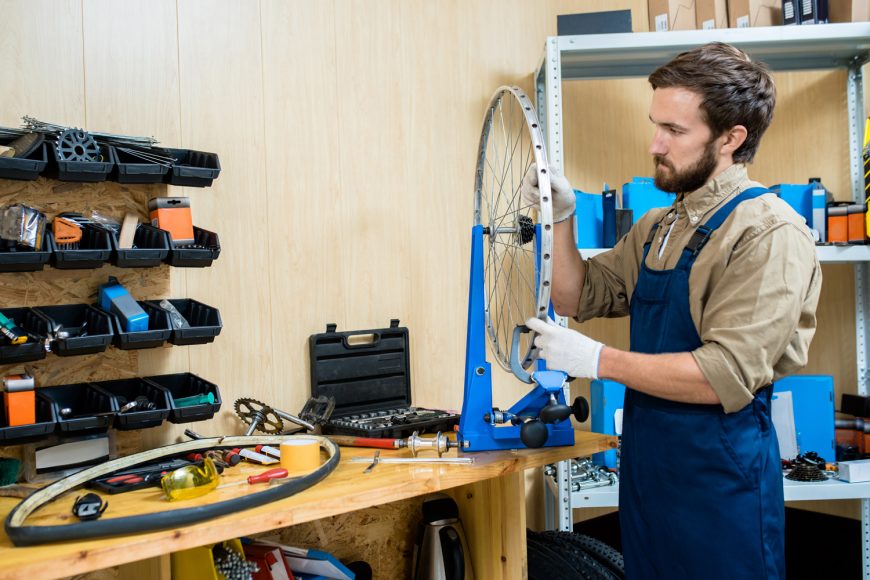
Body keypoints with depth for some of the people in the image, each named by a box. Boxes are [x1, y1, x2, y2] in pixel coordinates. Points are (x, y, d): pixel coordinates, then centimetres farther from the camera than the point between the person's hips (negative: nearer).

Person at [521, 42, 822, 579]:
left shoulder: (770, 233, -16)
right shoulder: (658, 226, 9)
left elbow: (728, 376, -24)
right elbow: (579, 298, 11)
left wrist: (598, 360, -21)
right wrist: (563, 217, -3)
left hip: (721, 473, -7)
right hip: (645, 463, 7)